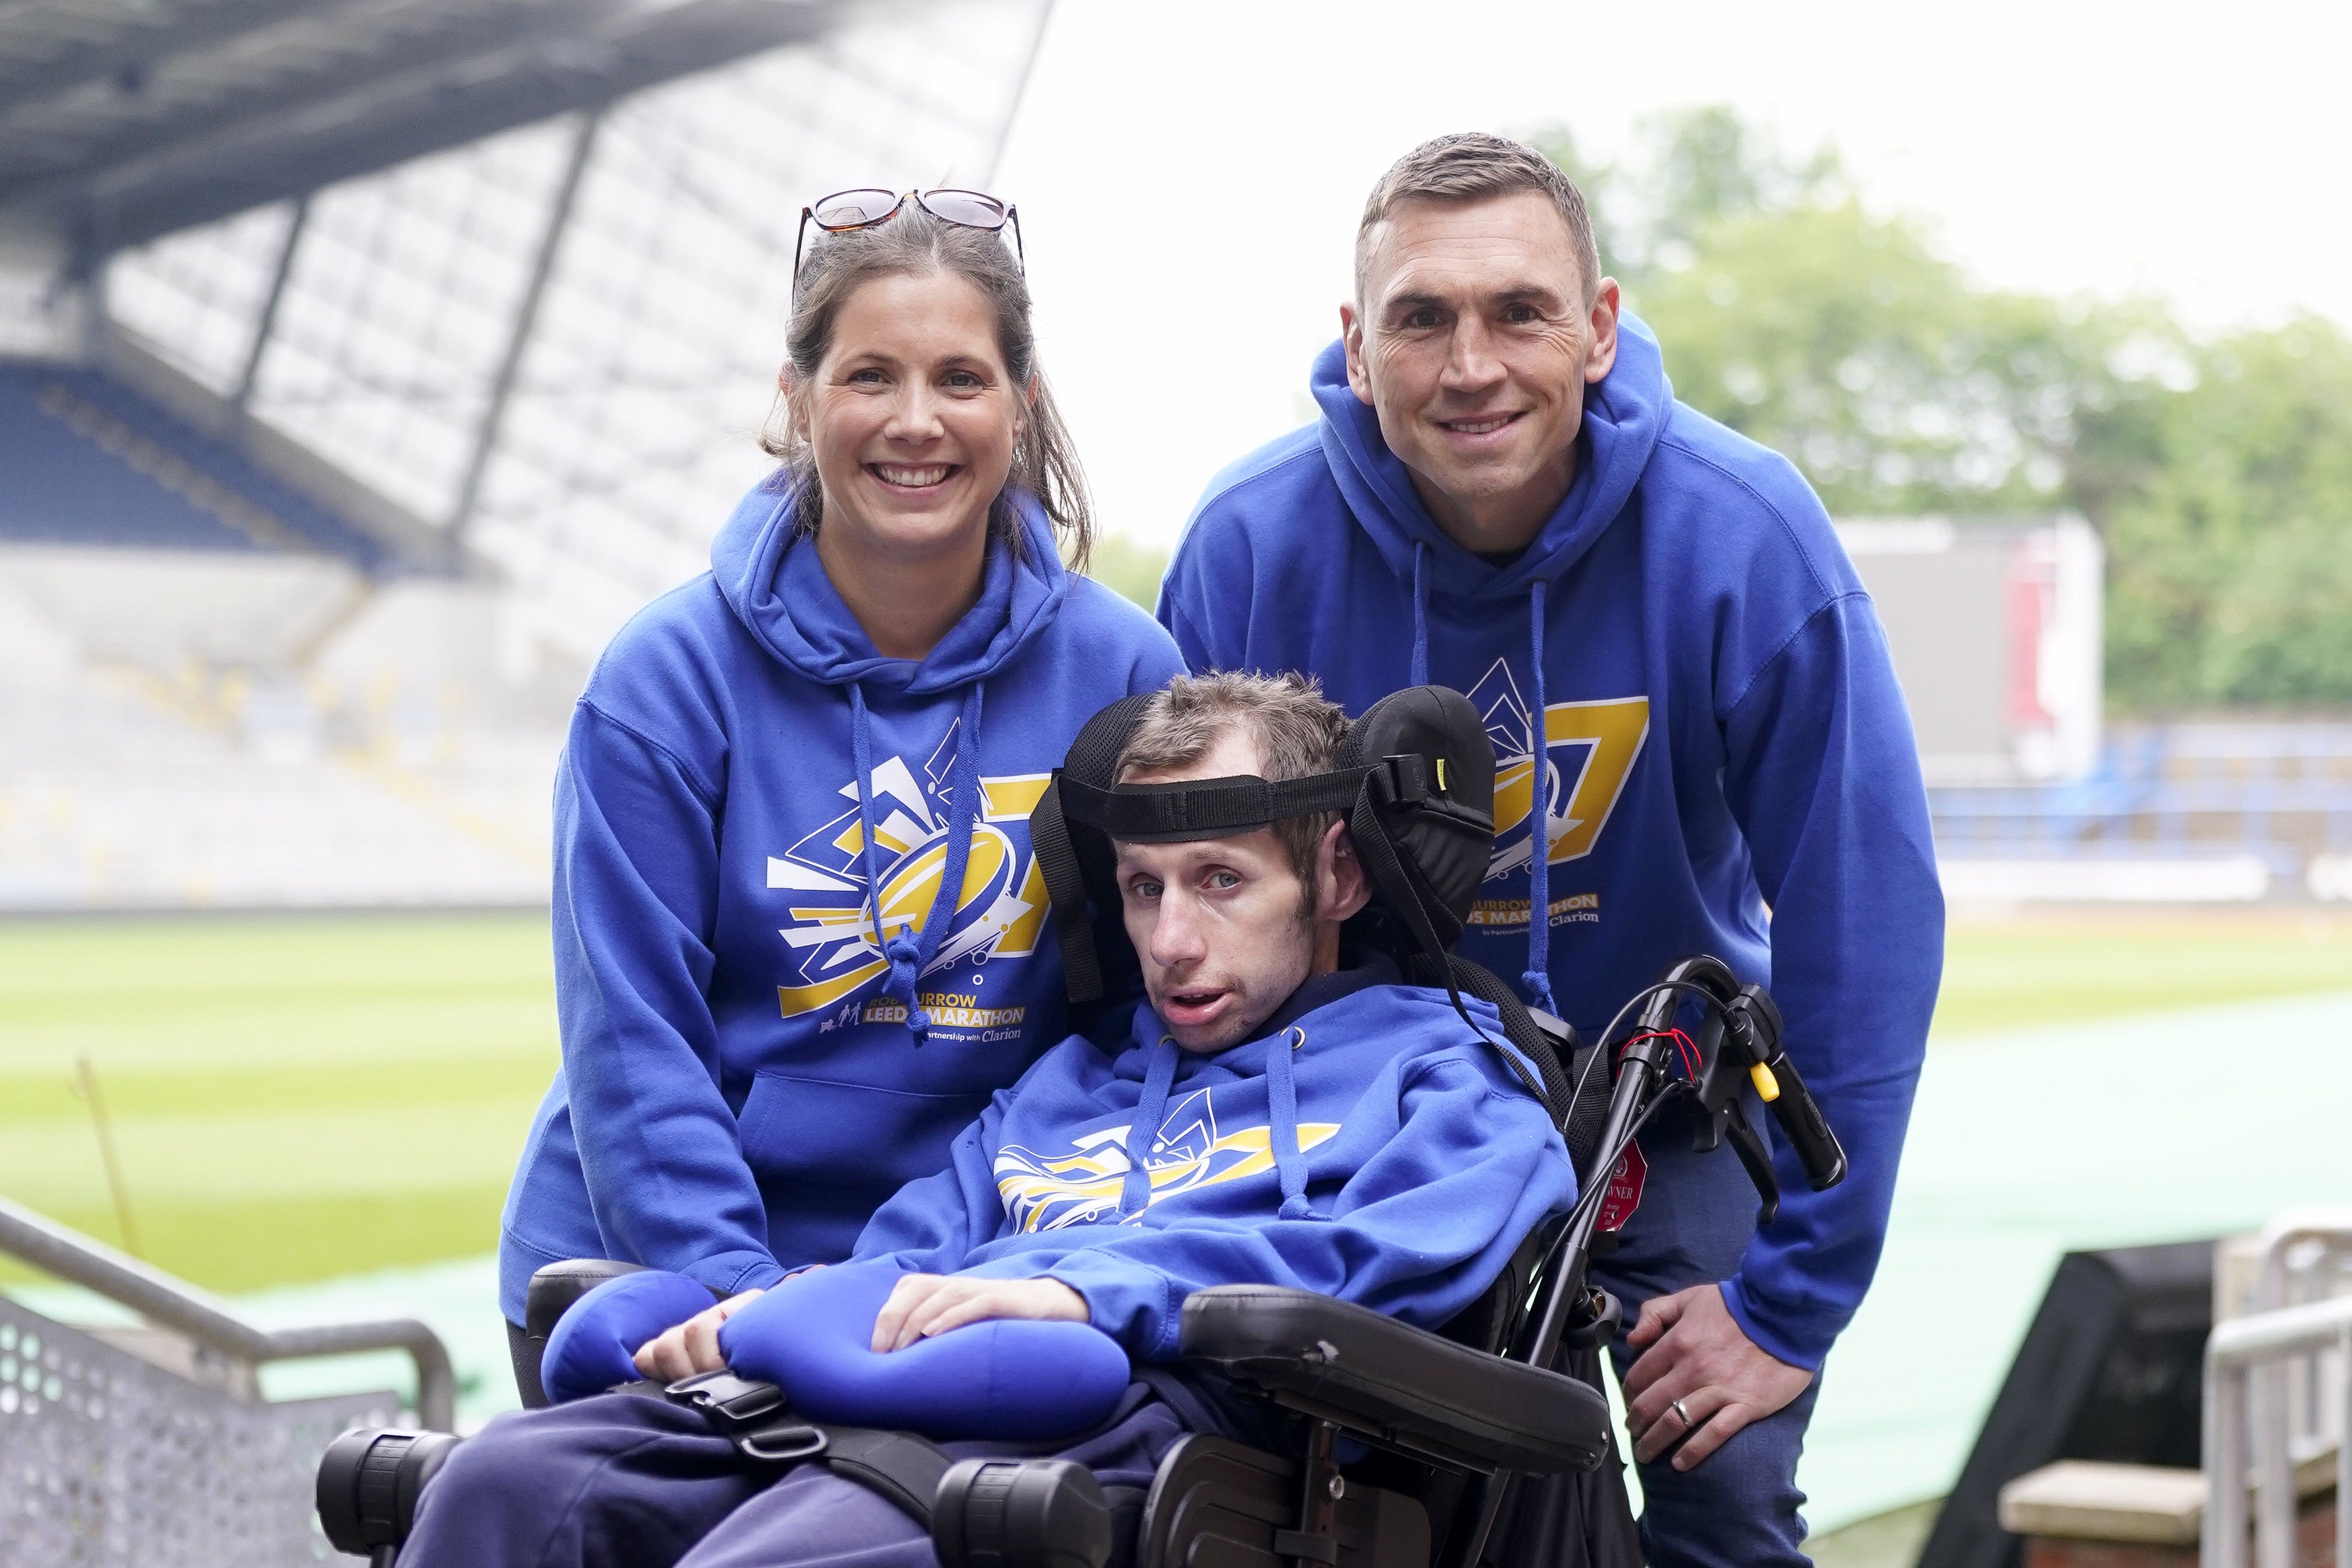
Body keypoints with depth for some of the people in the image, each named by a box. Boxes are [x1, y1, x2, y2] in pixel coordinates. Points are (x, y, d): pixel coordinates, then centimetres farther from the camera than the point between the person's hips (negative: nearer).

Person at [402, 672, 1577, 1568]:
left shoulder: (1438, 1065, 19)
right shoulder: (1063, 1082, 39)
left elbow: (1405, 1248, -3)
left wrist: (1088, 1286, -14)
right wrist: (746, 1314, 5)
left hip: (1139, 1407, -6)